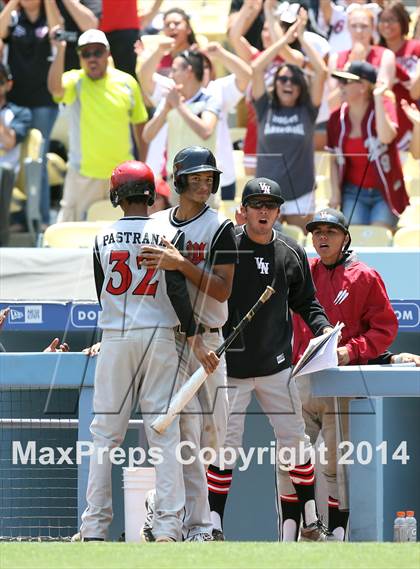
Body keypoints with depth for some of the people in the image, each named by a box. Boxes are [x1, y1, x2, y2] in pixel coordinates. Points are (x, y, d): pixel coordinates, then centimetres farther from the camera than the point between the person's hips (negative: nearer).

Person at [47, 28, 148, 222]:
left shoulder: (127, 83, 1)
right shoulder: (75, 81, -6)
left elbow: (139, 124, 10)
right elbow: (55, 88, -30)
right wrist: (60, 51, -39)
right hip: (84, 175, -2)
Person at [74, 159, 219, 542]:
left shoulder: (103, 239, 4)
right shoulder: (168, 234, -4)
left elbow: (102, 294, 11)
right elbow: (177, 290, -12)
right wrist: (194, 340, -11)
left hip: (114, 338, 2)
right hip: (157, 337, -2)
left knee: (105, 433, 6)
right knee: (164, 433, 0)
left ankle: (95, 525, 4)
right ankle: (168, 525, -7)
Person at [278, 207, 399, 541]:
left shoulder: (364, 277, 1)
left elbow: (385, 327, -1)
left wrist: (351, 351, -15)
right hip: (302, 381, 4)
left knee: (336, 466, -2)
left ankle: (337, 535, 4)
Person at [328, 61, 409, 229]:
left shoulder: (382, 106, -8)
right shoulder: (337, 118, 2)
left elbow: (386, 137, -29)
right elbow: (335, 160, 9)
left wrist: (378, 98, -25)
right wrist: (335, 193, 1)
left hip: (384, 192, -3)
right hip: (354, 193, 3)